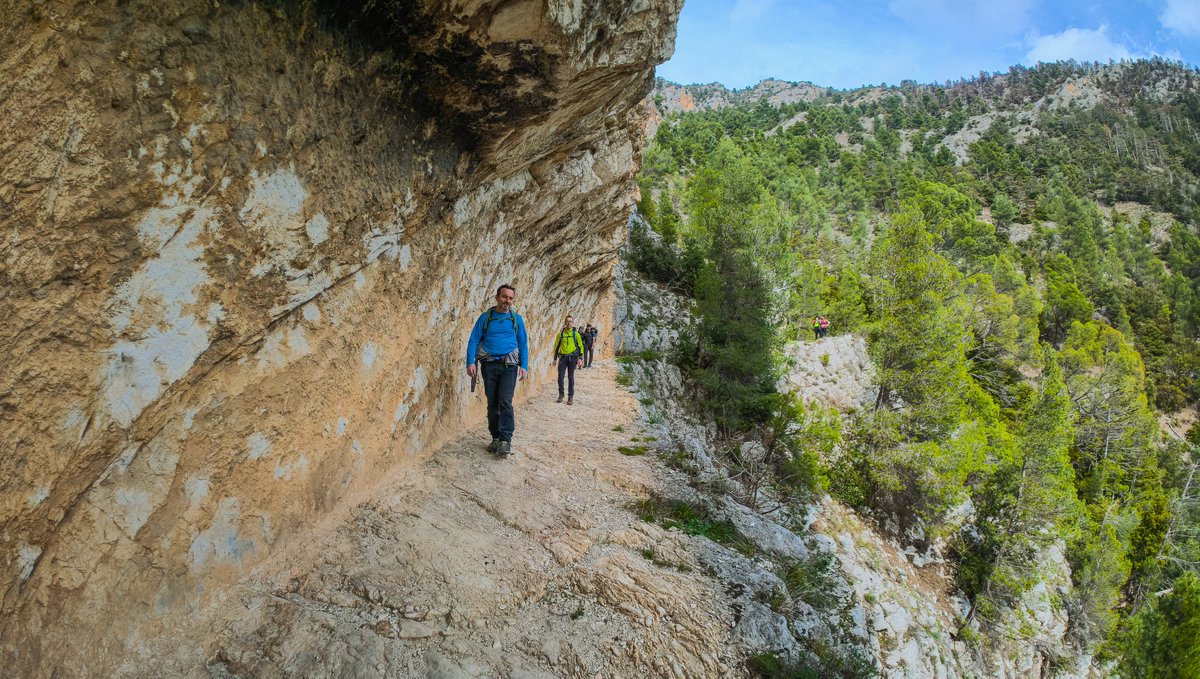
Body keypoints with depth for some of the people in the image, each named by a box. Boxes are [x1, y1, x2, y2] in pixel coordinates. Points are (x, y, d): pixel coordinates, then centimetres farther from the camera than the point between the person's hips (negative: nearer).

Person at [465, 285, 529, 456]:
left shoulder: (516, 319, 7)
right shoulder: (485, 317, 5)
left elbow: (523, 344, 8)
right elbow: (474, 340, 3)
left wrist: (524, 366, -2)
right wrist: (470, 362, -9)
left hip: (509, 365, -1)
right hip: (489, 364, 1)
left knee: (505, 401, -12)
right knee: (492, 403, 6)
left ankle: (506, 440, -11)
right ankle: (496, 438, 15)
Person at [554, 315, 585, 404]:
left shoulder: (576, 334, 3)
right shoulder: (561, 334, 6)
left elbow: (581, 346, 6)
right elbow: (556, 346, 12)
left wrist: (580, 358, -2)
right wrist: (555, 358, 8)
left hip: (572, 358, -1)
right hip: (563, 357, 1)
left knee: (570, 377, 2)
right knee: (560, 377, -3)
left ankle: (570, 397, 7)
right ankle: (561, 394, 15)